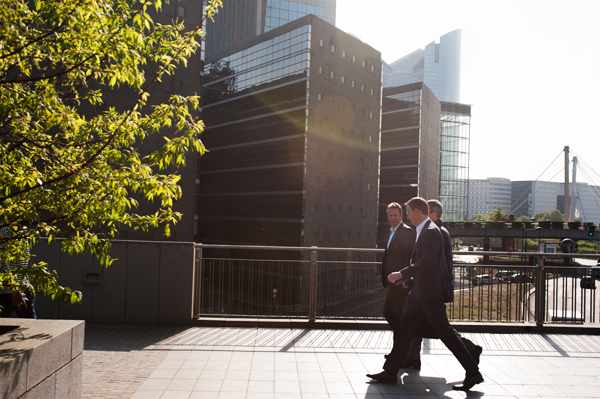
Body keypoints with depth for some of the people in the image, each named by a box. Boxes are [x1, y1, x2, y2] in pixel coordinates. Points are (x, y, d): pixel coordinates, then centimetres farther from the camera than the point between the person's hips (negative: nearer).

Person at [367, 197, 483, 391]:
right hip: (419, 290, 10)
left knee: (444, 333, -3)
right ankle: (390, 372, 17)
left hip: (431, 291, -10)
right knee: (405, 328, 11)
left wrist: (401, 274, -26)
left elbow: (427, 261, -28)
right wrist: (407, 277, 22)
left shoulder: (431, 231, -18)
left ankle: (473, 373, 8)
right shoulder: (423, 230, 13)